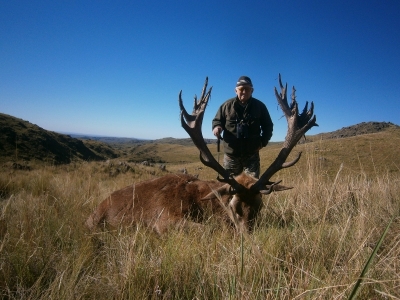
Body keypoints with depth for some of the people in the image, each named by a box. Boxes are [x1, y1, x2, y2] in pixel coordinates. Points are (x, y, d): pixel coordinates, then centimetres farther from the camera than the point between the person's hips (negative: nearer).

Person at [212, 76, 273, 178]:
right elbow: (217, 120, 10)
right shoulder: (227, 105, 0)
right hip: (231, 153, 1)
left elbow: (268, 126, 12)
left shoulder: (259, 106, 2)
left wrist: (263, 141, -1)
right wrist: (217, 126, -14)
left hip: (251, 154, 0)